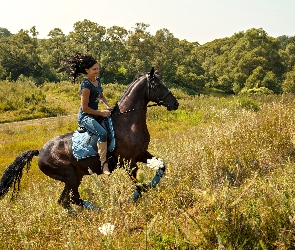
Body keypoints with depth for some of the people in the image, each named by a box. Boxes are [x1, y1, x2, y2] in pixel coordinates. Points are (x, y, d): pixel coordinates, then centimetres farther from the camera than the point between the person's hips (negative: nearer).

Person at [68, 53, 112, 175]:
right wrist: (101, 113, -15)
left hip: (95, 114, 10)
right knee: (103, 133, -32)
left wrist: (107, 106, 4)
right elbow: (85, 108, -19)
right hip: (85, 116, -10)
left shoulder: (97, 80, 6)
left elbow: (101, 96, 23)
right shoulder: (86, 85, -20)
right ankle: (104, 165, -29)